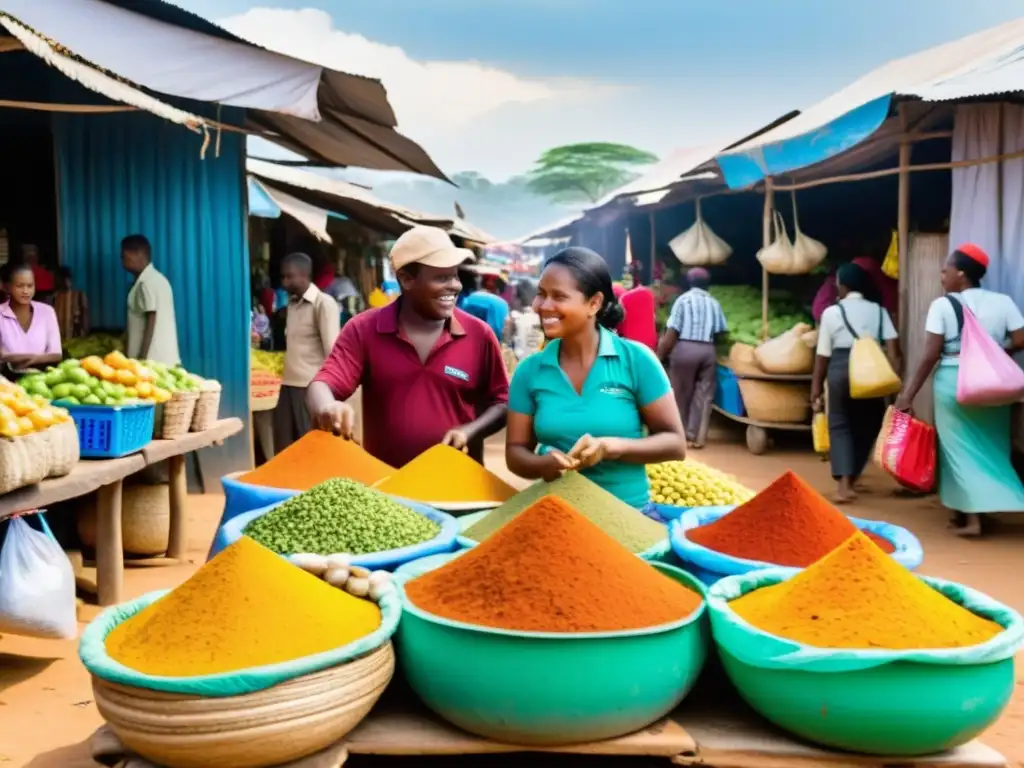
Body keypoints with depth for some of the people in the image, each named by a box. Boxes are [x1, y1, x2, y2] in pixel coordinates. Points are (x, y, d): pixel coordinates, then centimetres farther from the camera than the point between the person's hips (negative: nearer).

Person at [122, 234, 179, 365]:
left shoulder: (147, 283, -11)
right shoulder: (156, 279, 18)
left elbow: (151, 323, -16)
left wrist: (142, 358, -17)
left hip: (154, 359, -9)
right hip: (164, 357, 9)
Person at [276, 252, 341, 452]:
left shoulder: (324, 303, -8)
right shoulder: (291, 303, 15)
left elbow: (332, 350, -12)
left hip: (312, 387, -7)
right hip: (289, 385, 7)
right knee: (285, 449, 8)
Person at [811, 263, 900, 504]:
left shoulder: (832, 312, 2)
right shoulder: (878, 310, 9)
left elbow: (823, 356, 1)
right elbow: (893, 348, -3)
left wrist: (816, 390, 7)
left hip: (840, 371, -2)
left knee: (839, 426, 7)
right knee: (866, 427, 17)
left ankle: (844, 484, -7)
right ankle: (851, 480, 23)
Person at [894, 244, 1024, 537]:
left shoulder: (942, 305, -8)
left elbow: (930, 356, -12)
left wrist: (908, 394, -7)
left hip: (953, 382, -3)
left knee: (960, 447, 4)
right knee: (989, 446, 16)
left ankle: (971, 517, -1)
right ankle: (968, 511, 24)